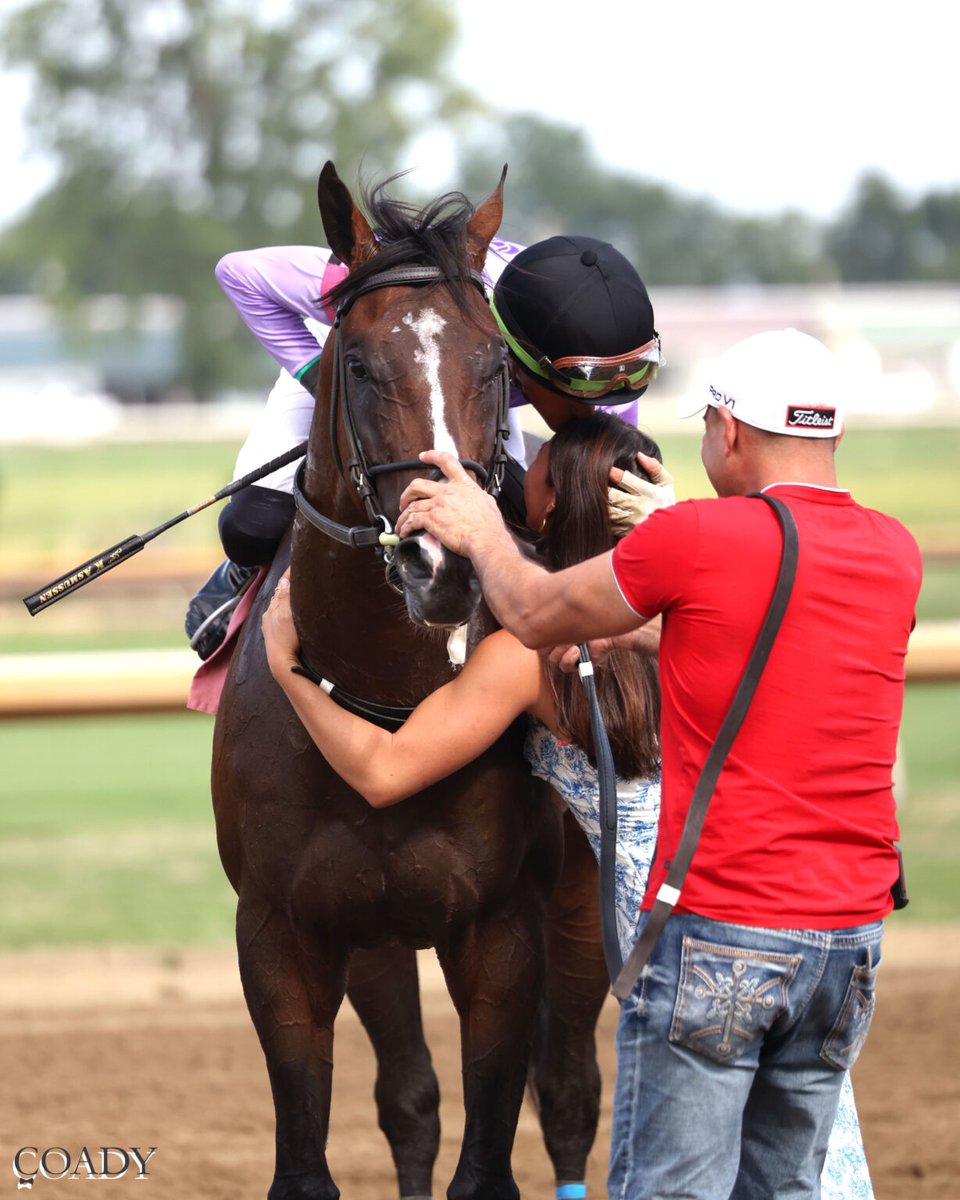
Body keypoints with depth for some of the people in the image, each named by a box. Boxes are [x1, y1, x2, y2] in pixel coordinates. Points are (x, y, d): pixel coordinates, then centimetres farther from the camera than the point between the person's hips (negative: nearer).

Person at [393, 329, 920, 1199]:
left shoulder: (695, 540, -12)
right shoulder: (896, 556, 6)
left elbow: (537, 617, 3)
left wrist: (482, 534, 21)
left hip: (717, 931, -6)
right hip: (851, 938, 6)